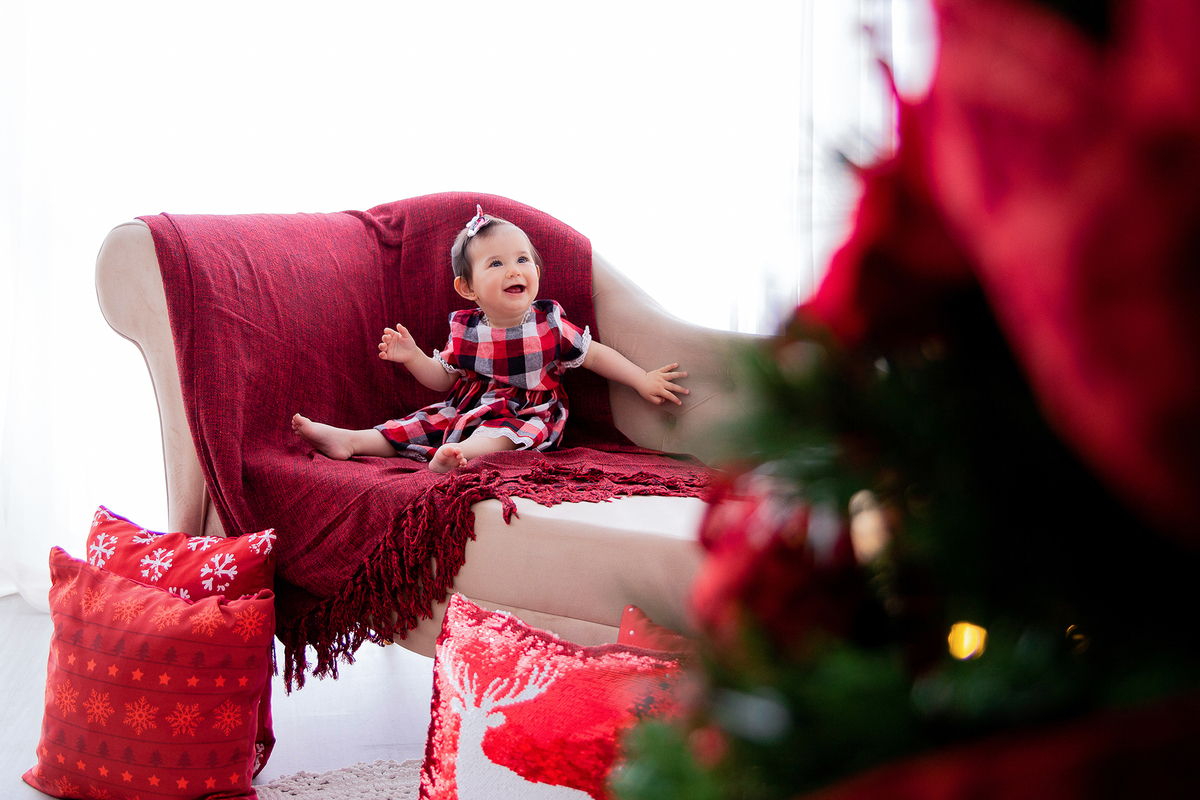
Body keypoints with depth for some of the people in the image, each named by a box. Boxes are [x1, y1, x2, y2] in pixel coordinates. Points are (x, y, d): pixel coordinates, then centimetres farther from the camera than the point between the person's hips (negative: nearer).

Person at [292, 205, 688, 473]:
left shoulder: (549, 324, -3)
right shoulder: (464, 331, 4)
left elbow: (596, 355, 6)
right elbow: (443, 378, 14)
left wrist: (643, 379, 2)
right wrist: (413, 358, -5)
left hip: (526, 415, -5)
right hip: (468, 410, 5)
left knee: (500, 433, -36)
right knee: (426, 422, -12)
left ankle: (458, 453, -63)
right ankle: (349, 440, -19)